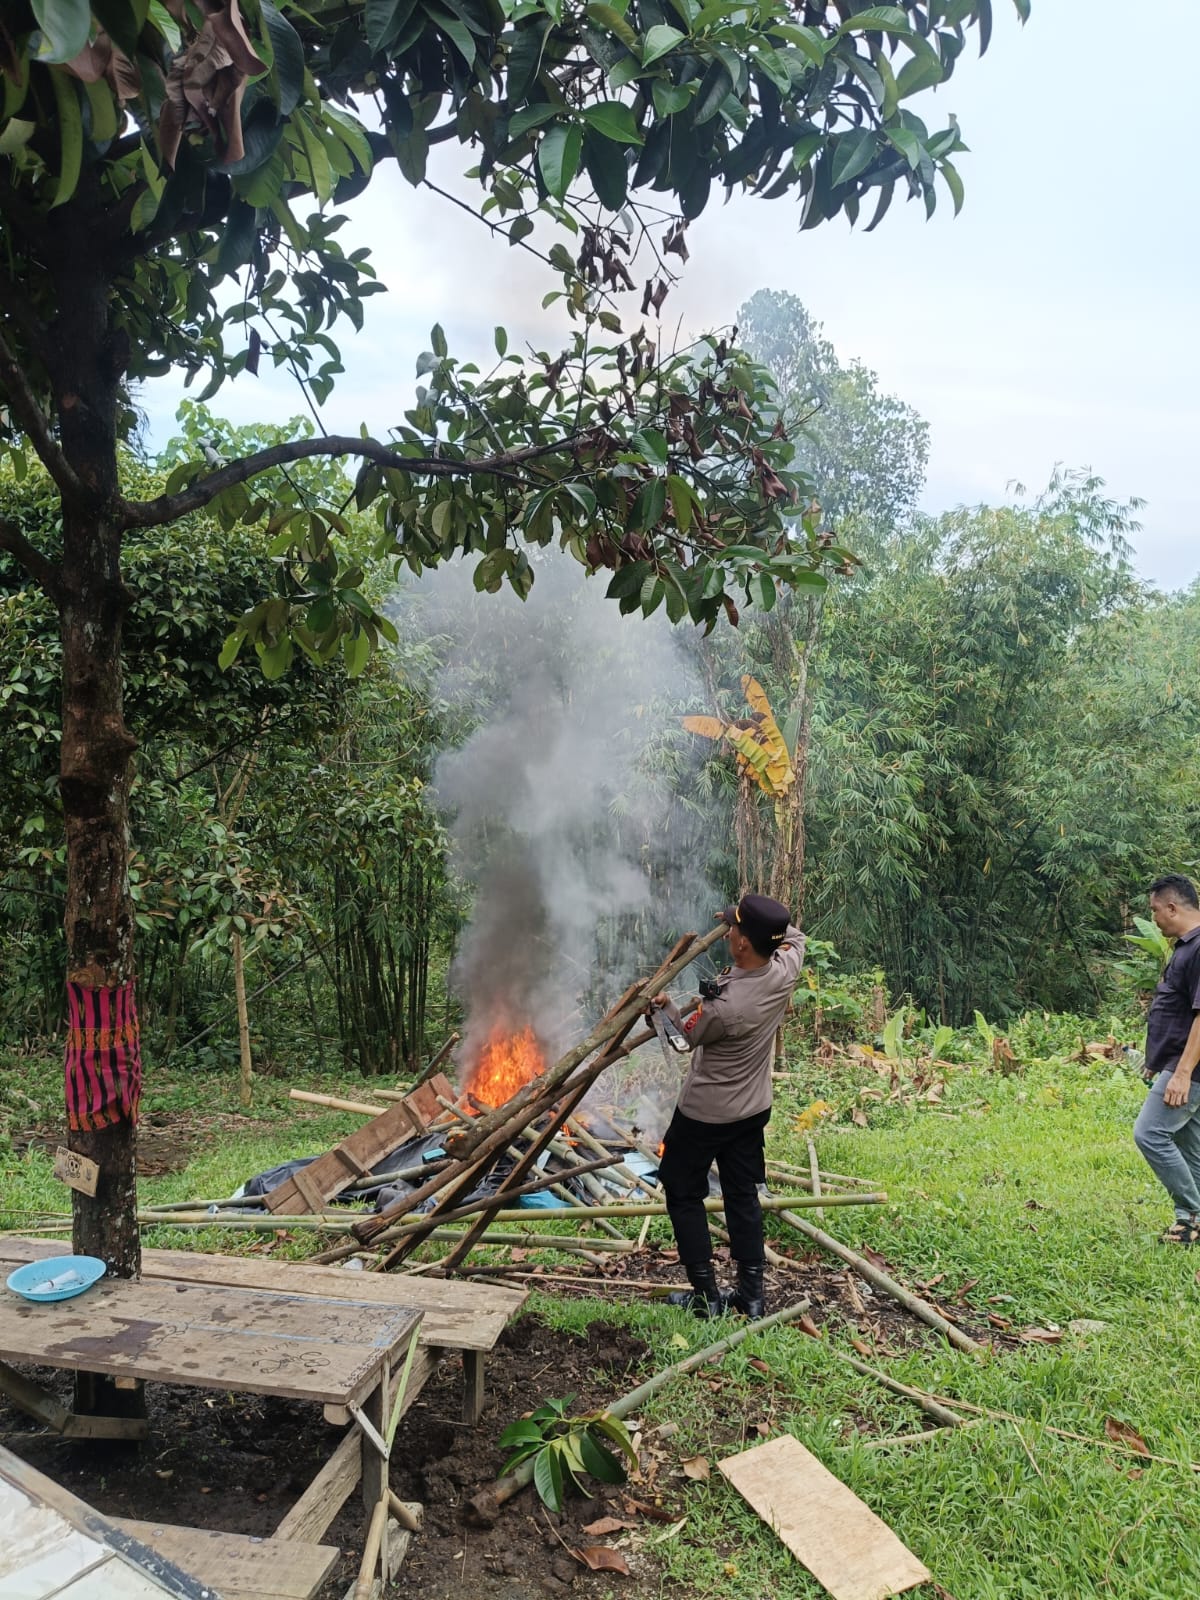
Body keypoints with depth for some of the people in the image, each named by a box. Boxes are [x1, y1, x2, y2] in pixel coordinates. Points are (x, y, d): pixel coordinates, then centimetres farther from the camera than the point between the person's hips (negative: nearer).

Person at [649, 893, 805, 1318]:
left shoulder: (724, 1005, -33)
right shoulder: (784, 971, -15)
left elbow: (691, 1035, -9)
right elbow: (794, 936, 11)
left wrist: (666, 1005, 4)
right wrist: (750, 920, 1)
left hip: (704, 1113, -6)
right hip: (753, 1109, 7)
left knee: (684, 1195, 11)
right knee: (743, 1196, 17)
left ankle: (705, 1294, 15)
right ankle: (751, 1293, 23)